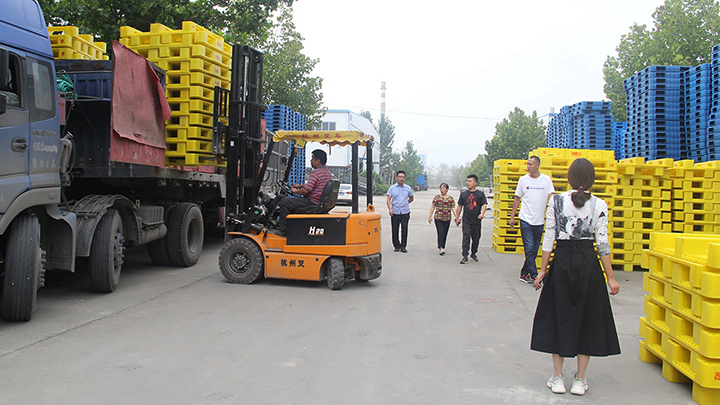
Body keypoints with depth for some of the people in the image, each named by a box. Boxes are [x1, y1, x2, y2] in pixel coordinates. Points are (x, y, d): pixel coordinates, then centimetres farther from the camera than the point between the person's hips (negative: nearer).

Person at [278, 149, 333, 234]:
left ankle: (284, 231, -3)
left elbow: (306, 190, -23)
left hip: (312, 202, -10)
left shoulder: (316, 172, -20)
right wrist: (300, 186, 27)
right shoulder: (328, 172, 12)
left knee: (284, 202, -8)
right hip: (320, 203, 11)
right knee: (291, 201, 28)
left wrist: (295, 191, -4)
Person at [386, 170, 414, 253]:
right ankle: (397, 246, 17)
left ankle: (403, 246, 4)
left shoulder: (408, 188, 8)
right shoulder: (392, 188, 4)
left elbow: (411, 198, 23)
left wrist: (405, 203, 12)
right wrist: (390, 209, -15)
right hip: (395, 213, 0)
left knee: (404, 230, -6)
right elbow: (388, 199, -2)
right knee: (395, 230, 4)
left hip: (405, 213, 0)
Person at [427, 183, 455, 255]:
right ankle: (440, 248, -20)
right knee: (440, 233, -14)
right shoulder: (436, 197, 3)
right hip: (438, 218, -3)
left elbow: (453, 208, 7)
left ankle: (442, 248, 15)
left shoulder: (451, 198, 9)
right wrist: (430, 216, -2)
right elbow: (432, 207, 3)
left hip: (447, 219, 3)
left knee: (445, 234, 6)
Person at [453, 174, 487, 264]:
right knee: (466, 238, -8)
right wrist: (457, 217, 12)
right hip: (466, 221, 0)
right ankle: (465, 257, -8)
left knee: (476, 238, 11)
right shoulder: (463, 194, 8)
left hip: (477, 221, 0)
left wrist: (482, 213, -21)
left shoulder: (480, 194, 3)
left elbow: (484, 205, -2)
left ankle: (473, 254, 29)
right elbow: (459, 206, 14)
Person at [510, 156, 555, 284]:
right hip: (526, 220, -1)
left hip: (539, 221, 2)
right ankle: (534, 275, -3)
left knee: (534, 250, 7)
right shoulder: (523, 179, 3)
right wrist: (512, 217, 9)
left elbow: (551, 198, -3)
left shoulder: (546, 179, 2)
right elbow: (517, 199, 10)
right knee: (529, 248, -8)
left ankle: (524, 274, 18)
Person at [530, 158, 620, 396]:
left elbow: (549, 238, -4)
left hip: (562, 262, 0)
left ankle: (557, 377, 16)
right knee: (587, 318, 11)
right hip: (588, 262, 0)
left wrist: (543, 269, 3)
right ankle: (580, 379, 16)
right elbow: (603, 244, -5)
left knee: (559, 316, 11)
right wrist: (610, 278, 2)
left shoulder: (556, 201, -4)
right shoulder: (599, 205, -4)